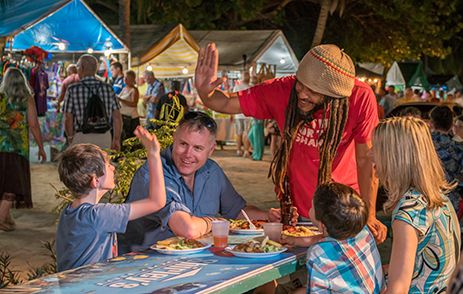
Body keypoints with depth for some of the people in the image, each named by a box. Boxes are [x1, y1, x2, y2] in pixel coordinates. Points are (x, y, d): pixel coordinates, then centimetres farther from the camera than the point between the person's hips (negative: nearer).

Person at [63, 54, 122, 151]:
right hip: (104, 137, 3)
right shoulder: (108, 88, 3)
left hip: (82, 137, -3)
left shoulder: (73, 90, -5)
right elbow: (117, 117, 2)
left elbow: (68, 119, -6)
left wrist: (70, 139, 8)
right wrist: (116, 139, 11)